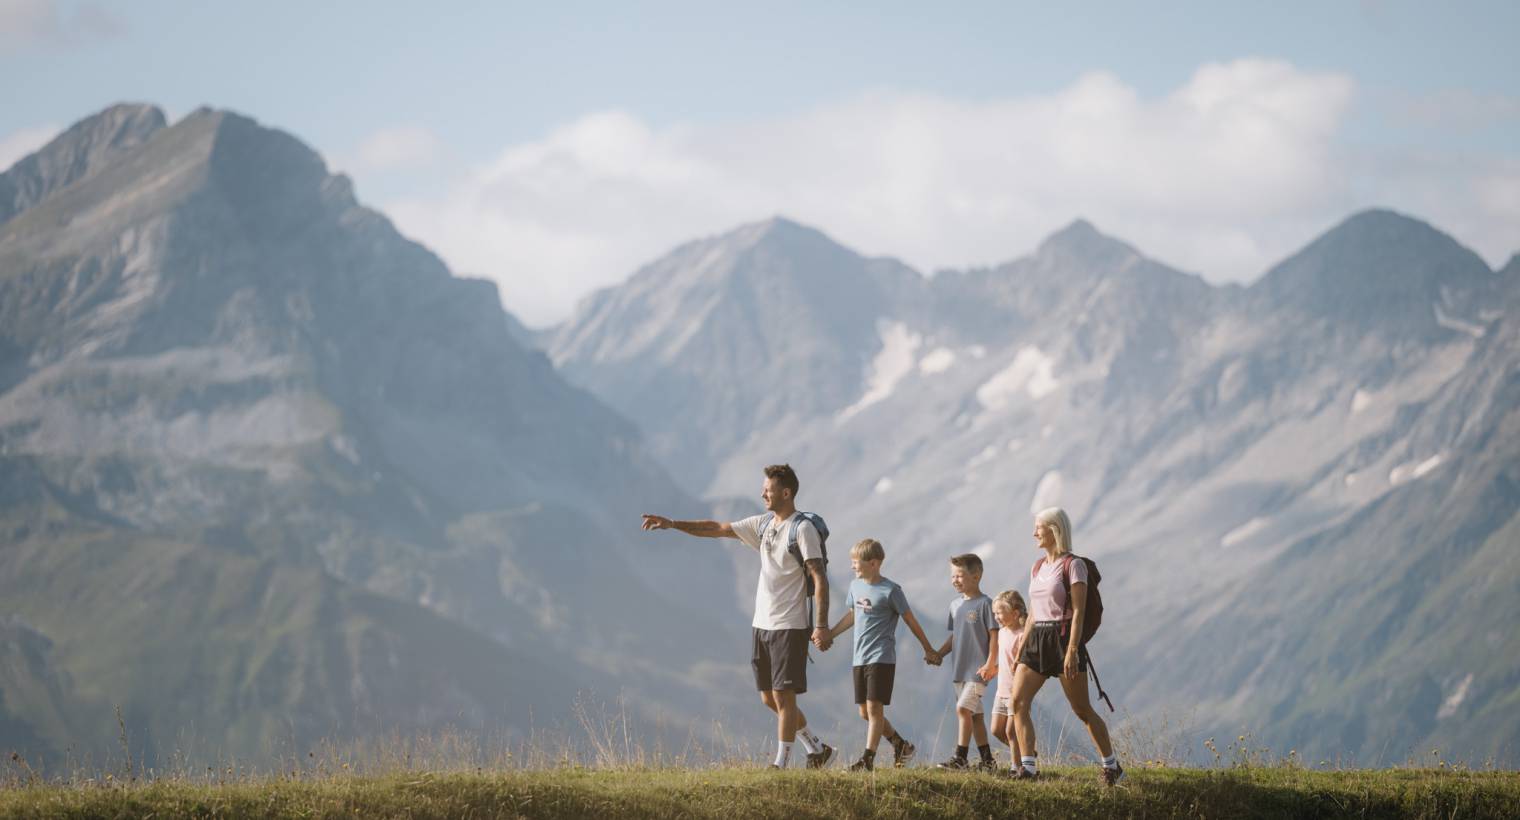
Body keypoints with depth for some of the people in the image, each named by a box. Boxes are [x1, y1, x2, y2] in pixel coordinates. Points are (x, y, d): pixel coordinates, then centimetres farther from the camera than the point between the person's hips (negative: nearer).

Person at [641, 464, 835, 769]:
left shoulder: (803, 529, -10)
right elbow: (718, 529, 18)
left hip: (789, 628, -8)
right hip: (761, 625, 8)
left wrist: (822, 626, -22)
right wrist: (672, 524, 11)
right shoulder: (763, 524, 13)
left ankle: (781, 763, -3)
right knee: (770, 699, 11)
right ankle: (817, 749, 23)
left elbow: (820, 579, -15)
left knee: (784, 696, -7)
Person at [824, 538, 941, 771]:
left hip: (882, 658, -7)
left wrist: (928, 649, 4)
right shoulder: (855, 586, 10)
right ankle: (901, 745, 24)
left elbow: (910, 620, -3)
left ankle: (868, 758, -12)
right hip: (859, 659, 7)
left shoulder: (890, 590, -10)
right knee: (865, 712, 8)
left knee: (874, 707, -11)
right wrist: (829, 634, 26)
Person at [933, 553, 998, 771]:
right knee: (975, 714, 10)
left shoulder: (984, 604, -9)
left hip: (978, 669, -8)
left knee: (963, 708, -17)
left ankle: (960, 758, -16)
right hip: (960, 669, 8)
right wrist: (938, 654, 6)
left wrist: (990, 663, -17)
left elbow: (994, 636, -10)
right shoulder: (955, 605, 13)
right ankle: (987, 760, 17)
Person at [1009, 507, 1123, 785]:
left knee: (1082, 710, 0)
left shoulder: (1073, 565, -7)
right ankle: (1029, 767, -12)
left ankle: (1112, 766, 15)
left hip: (1063, 637, -7)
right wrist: (1020, 648, 15)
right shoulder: (1037, 568, 15)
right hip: (1036, 640, 7)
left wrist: (1072, 650, -21)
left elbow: (1078, 611, -13)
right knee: (1018, 702, -10)